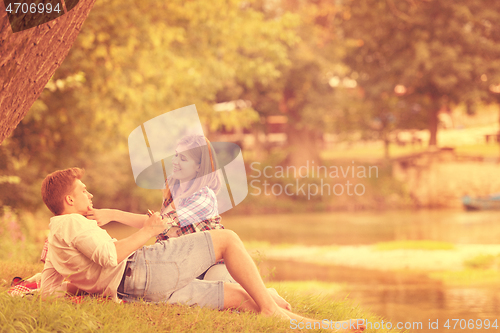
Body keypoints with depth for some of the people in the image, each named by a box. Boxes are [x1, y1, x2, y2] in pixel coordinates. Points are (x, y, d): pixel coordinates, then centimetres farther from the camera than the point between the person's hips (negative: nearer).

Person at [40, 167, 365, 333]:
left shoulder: (54, 246, 23)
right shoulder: (71, 223, -5)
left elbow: (48, 291, 17)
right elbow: (109, 255, -20)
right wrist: (146, 233, -7)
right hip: (140, 268, -9)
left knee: (239, 297, 7)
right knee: (226, 239, -4)